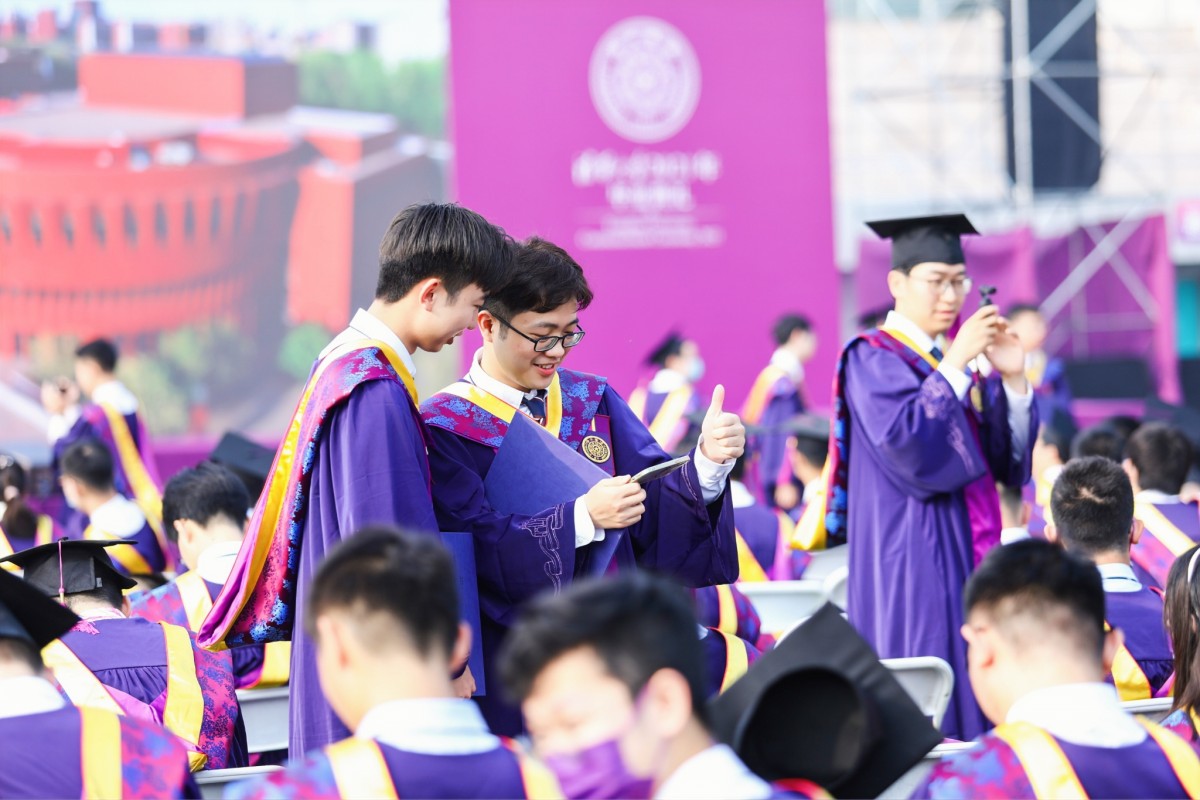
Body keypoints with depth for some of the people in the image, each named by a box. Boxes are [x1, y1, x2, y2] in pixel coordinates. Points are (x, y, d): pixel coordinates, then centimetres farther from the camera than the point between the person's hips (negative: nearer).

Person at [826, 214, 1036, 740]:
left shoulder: (967, 361, 15)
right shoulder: (874, 359, -5)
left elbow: (1010, 462, 9)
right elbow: (906, 445, -21)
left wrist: (1013, 380, -6)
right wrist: (955, 363, -20)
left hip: (972, 554, 7)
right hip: (915, 559, -7)